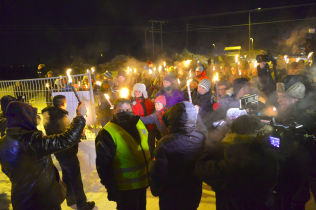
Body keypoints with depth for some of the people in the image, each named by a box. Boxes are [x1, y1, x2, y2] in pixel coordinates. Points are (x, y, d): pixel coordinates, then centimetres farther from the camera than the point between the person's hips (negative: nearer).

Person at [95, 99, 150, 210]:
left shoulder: (139, 124, 3)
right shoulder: (107, 133, -20)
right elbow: (103, 165, -19)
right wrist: (111, 188, -18)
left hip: (143, 184, 7)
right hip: (125, 189, -7)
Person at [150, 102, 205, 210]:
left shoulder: (165, 143, -27)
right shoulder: (202, 139, -14)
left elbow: (157, 172, -17)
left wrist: (155, 191, -3)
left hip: (171, 198, -4)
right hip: (194, 194, 4)